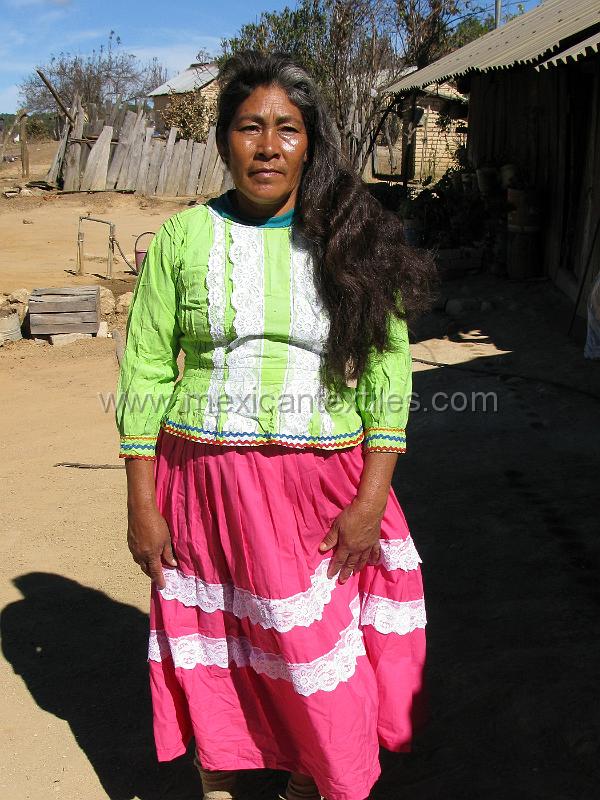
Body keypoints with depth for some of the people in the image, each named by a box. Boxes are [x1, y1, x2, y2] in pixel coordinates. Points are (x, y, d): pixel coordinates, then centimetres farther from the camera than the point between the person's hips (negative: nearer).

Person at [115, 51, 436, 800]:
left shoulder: (352, 241, 2)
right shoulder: (183, 237, 1)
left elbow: (389, 373, 0)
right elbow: (145, 372, 2)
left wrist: (371, 498, -8)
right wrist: (141, 503, -2)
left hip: (324, 487, 0)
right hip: (205, 480, 0)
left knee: (317, 656, 11)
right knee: (214, 652, 12)